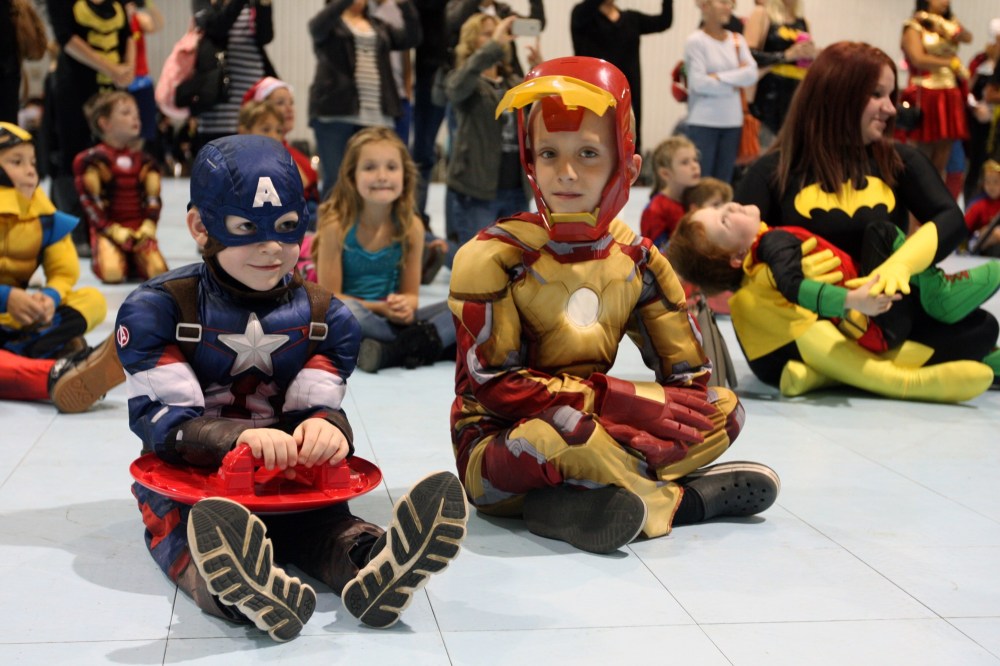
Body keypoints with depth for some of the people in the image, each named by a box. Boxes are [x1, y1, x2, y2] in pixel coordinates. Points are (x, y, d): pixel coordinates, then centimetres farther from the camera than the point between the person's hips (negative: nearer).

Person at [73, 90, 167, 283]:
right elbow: (92, 202, -6)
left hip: (140, 231, 4)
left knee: (158, 271, -22)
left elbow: (153, 199, 8)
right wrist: (115, 231, -13)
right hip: (108, 230, -3)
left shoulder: (145, 161, 13)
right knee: (112, 273, -29)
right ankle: (100, 259, 7)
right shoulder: (93, 160, -2)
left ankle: (135, 260, 12)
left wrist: (148, 228, -8)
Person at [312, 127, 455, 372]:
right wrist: (379, 308, -21)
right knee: (344, 311, -39)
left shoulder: (411, 227, -2)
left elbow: (410, 294, 4)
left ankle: (393, 352, -31)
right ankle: (430, 342, -27)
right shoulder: (337, 226, -12)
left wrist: (404, 306, -20)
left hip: (394, 322, 4)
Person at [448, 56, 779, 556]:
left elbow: (688, 376, 0)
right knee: (557, 432, -39)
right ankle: (678, 498, -13)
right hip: (497, 448, -6)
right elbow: (494, 384, -18)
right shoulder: (493, 256, -13)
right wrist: (615, 398, -22)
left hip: (596, 432, 6)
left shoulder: (637, 260, 2)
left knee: (723, 407, -4)